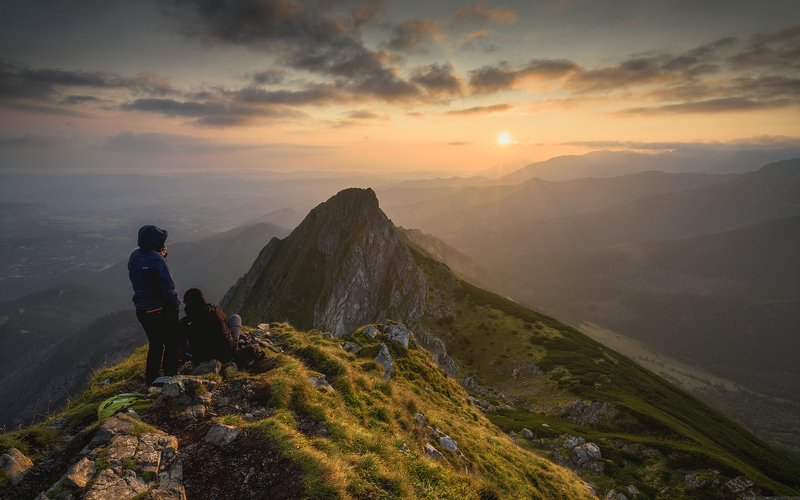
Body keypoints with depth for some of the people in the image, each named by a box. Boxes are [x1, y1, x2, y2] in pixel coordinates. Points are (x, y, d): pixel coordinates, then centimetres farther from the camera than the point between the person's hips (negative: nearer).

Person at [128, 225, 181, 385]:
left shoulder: (134, 256, 0)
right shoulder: (156, 260, -23)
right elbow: (168, 288, -24)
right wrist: (176, 304, -6)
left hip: (142, 310, 7)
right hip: (162, 310, -7)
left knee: (155, 344, 23)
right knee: (172, 344, 11)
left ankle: (151, 381, 32)